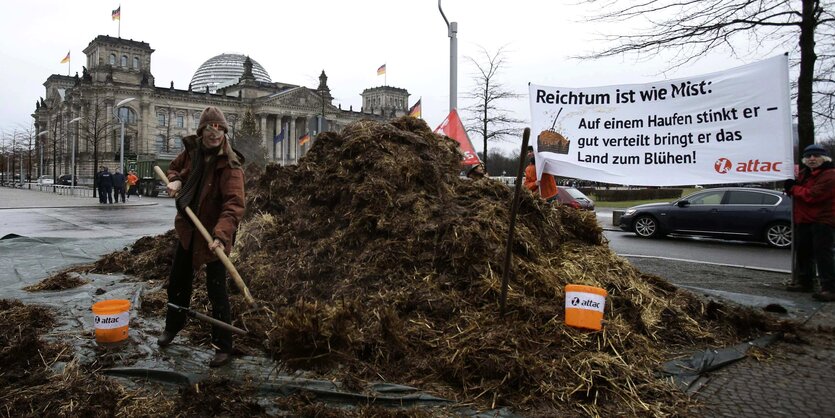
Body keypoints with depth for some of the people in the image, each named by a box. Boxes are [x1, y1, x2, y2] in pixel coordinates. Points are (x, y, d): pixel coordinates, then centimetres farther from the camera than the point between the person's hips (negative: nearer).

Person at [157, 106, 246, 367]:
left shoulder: (229, 165, -23)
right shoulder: (191, 150, -4)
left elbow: (234, 204, -33)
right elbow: (175, 167, 19)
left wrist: (221, 235, -47)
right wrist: (175, 180, -5)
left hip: (213, 234, -7)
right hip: (188, 228, 7)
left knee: (216, 290, -4)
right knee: (178, 282, 23)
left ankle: (223, 347, 11)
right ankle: (173, 326, 49)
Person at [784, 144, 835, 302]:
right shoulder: (804, 173, 14)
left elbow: (811, 195, -24)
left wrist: (793, 188, -9)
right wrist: (792, 185, -1)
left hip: (822, 220, -9)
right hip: (804, 220, 9)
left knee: (822, 253, -14)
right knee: (802, 252, 14)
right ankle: (805, 282, 25)